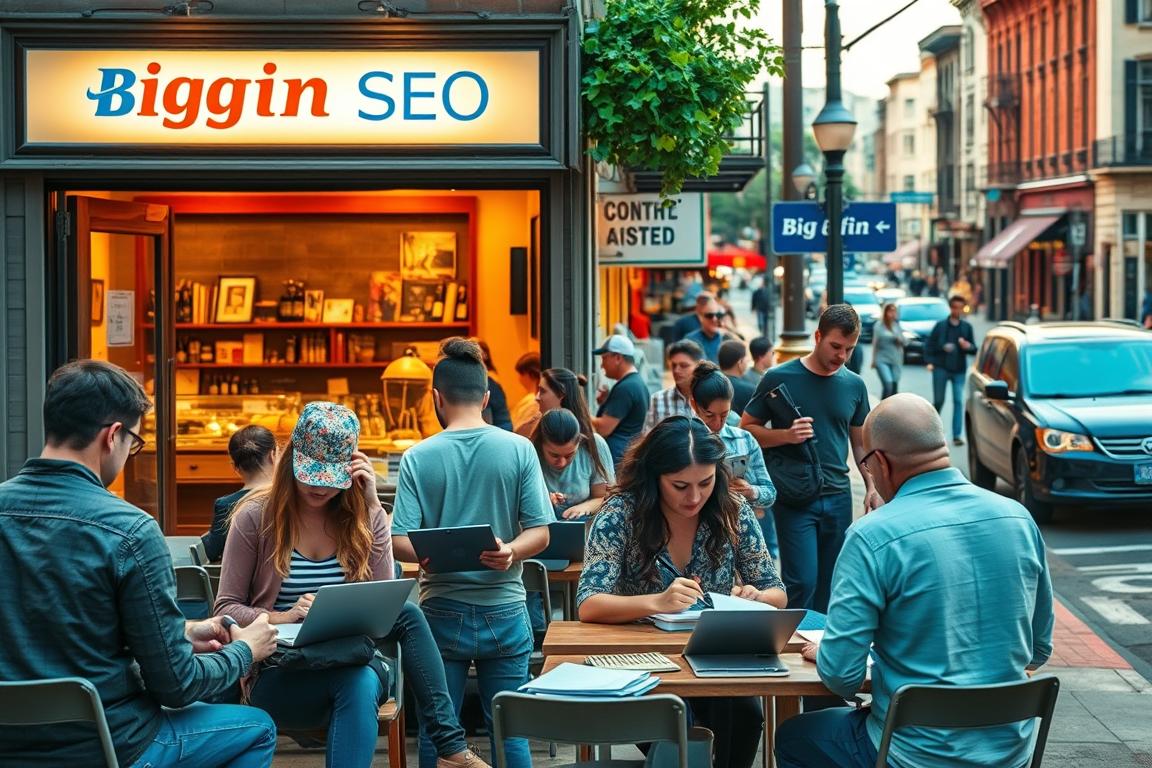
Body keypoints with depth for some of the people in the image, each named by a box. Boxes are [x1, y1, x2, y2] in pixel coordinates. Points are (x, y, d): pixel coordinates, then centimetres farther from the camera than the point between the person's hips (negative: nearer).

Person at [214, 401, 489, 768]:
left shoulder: (365, 517, 5)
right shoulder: (256, 517, -2)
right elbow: (226, 609, 0)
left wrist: (373, 508, -7)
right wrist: (282, 617, -21)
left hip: (352, 666, 4)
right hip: (279, 676, -4)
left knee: (407, 614, -30)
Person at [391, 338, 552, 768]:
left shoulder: (418, 457, -4)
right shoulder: (519, 449, -3)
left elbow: (400, 543, -11)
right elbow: (540, 533, -8)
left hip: (442, 614, 0)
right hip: (504, 612, 1)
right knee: (510, 732, 10)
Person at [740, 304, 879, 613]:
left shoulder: (854, 385, 8)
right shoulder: (779, 378, -4)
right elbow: (747, 428, 1)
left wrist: (871, 487, 6)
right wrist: (786, 435, -15)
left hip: (838, 497, 4)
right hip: (794, 500, -4)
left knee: (830, 587, 9)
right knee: (802, 582, -11)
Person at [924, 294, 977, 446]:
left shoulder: (967, 327, 7)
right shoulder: (940, 326, 2)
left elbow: (974, 349, 7)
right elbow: (929, 344, 2)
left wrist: (968, 346, -15)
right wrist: (930, 361, -11)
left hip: (959, 370, 1)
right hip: (941, 368, -1)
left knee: (958, 401, -7)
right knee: (938, 401, 5)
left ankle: (957, 435, -8)